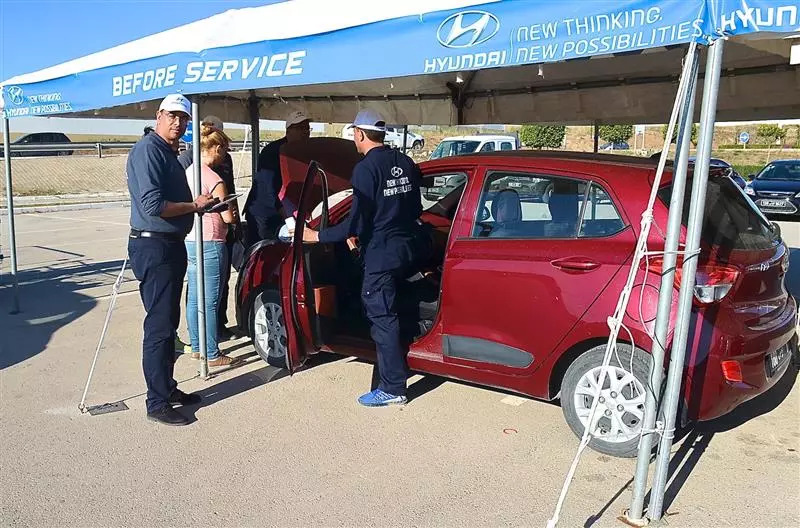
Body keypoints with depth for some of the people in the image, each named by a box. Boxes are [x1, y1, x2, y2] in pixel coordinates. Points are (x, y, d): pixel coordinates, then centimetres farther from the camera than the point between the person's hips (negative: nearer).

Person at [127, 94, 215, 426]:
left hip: (172, 245, 10)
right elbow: (153, 205, -23)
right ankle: (157, 403, 2)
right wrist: (194, 206, -13)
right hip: (153, 246, -10)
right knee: (159, 327, -6)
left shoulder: (169, 153, 16)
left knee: (168, 323, 16)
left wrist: (198, 205, 6)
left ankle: (168, 388, 27)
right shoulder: (148, 150, -14)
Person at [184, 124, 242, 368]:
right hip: (210, 245, -8)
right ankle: (213, 355, 9)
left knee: (194, 298, 15)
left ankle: (197, 347, 27)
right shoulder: (213, 179, -17)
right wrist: (234, 213, 8)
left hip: (190, 241, 8)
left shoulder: (189, 171, 7)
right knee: (210, 302, 0)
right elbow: (227, 217, -12)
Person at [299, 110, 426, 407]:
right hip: (409, 247, 8)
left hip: (382, 254, -8)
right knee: (392, 310, 24)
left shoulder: (365, 168, -15)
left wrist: (318, 236, -9)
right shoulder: (406, 163, 8)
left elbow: (357, 222, -18)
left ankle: (393, 388, 4)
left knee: (382, 318, -1)